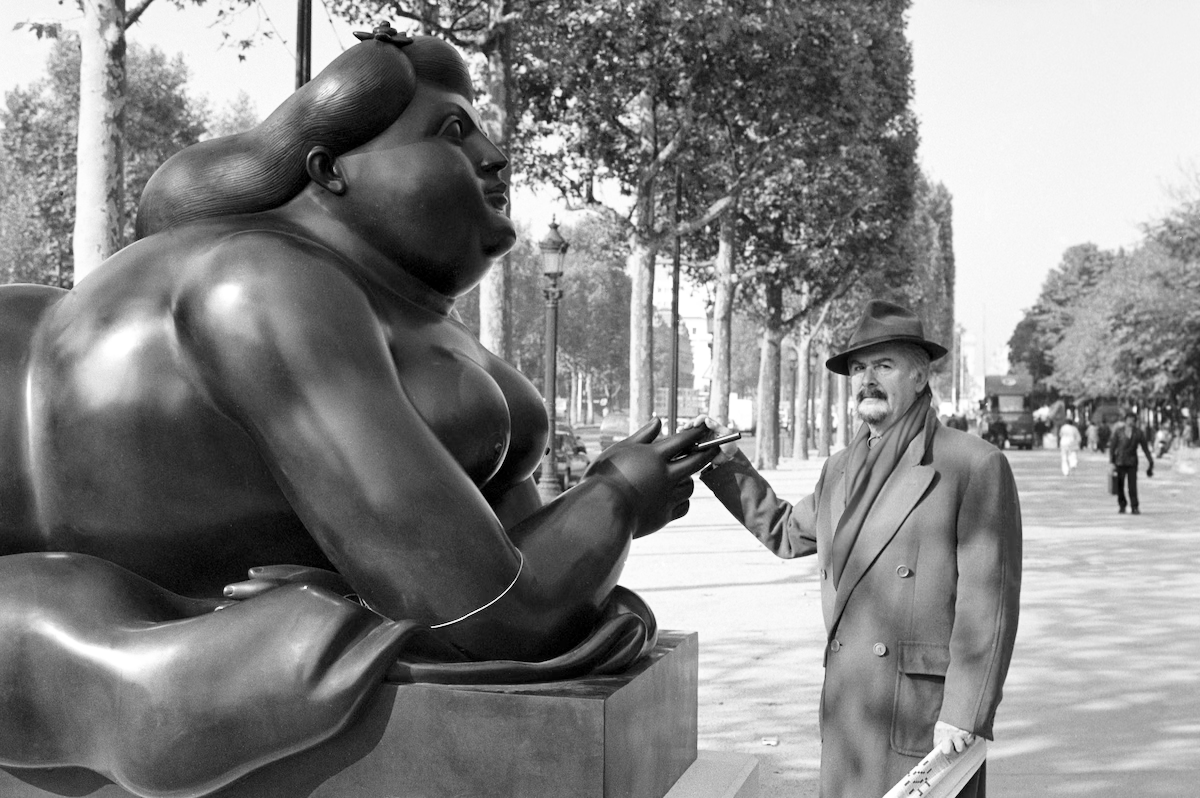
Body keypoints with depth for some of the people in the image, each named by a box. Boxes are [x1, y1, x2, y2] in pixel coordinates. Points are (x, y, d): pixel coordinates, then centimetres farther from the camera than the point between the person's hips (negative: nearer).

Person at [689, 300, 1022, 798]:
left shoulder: (976, 466, -6)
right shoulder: (840, 469, 14)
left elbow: (989, 602, -11)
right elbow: (788, 533, 31)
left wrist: (964, 717, -16)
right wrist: (728, 462, 24)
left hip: (928, 717, -6)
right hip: (847, 711, 6)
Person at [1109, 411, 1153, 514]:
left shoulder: (1139, 432, 2)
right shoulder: (1118, 431, -1)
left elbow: (1145, 448, 7)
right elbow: (1112, 447, 1)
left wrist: (1150, 462, 6)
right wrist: (1112, 462, -4)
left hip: (1132, 463, 0)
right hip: (1120, 462, 0)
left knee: (1132, 485, -9)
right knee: (1119, 486, 3)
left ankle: (1134, 507, -4)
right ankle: (1122, 505, 20)